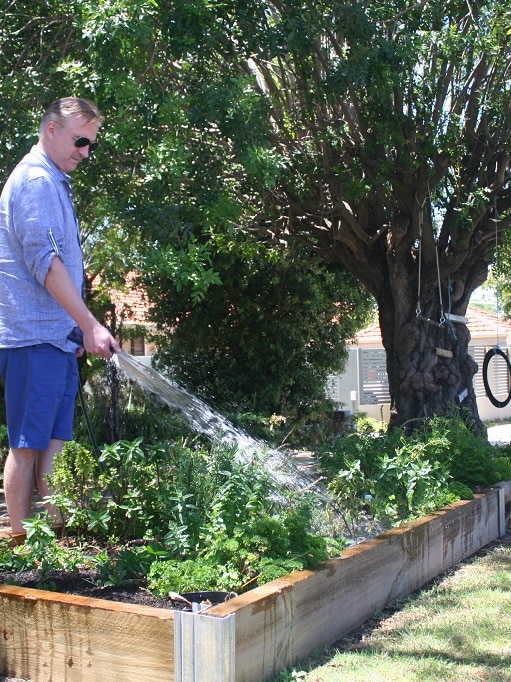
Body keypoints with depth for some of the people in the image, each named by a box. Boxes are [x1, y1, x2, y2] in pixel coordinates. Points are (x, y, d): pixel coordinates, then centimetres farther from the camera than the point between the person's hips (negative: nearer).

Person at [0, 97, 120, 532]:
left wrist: (79, 329, 23)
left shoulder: (52, 182, 21)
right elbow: (45, 261, -20)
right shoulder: (36, 179, -11)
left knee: (53, 444, 9)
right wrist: (91, 325, -21)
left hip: (55, 337, 10)